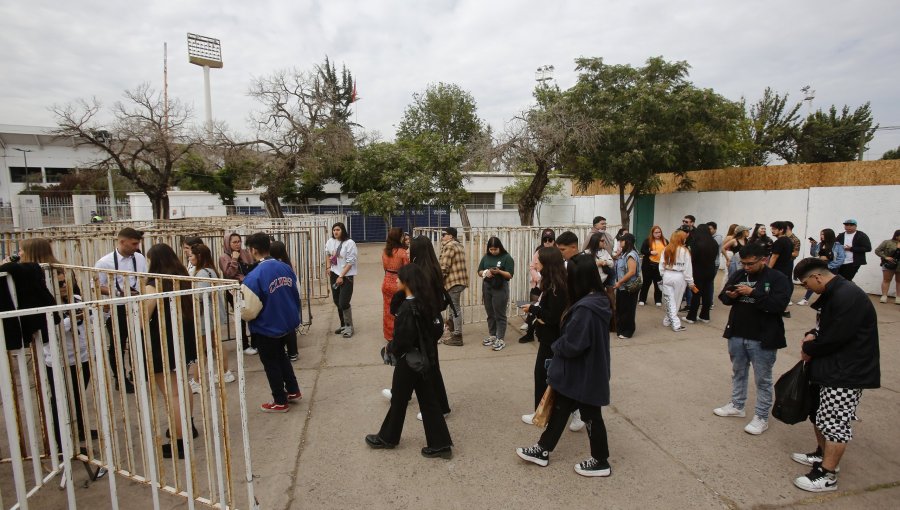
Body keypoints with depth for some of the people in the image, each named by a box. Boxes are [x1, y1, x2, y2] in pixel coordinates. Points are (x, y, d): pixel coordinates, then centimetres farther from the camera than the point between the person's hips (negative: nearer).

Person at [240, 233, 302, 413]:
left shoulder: (254, 276, -25)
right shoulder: (286, 268, -6)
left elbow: (250, 310, -19)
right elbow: (296, 295, 5)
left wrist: (242, 315, 1)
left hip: (266, 329, -6)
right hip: (287, 324, 6)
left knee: (271, 364, 14)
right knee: (281, 356, 27)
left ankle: (280, 402, 27)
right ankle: (293, 391, 37)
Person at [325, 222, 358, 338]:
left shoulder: (349, 243, -16)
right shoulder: (330, 241, 2)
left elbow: (350, 262, -17)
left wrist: (341, 276, -18)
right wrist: (328, 267, 13)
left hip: (346, 276, -6)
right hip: (334, 274, 6)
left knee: (343, 303, -10)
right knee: (337, 302, 13)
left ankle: (349, 327, 7)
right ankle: (343, 325, 29)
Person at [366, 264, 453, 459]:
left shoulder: (408, 308, -25)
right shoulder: (425, 301, 0)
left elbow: (402, 339, -26)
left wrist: (391, 347, -4)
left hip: (408, 360, -8)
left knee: (399, 399, 13)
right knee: (428, 400, 14)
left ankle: (388, 438, 35)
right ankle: (440, 444, 20)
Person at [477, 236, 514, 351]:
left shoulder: (506, 258, -6)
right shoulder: (486, 257, 8)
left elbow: (510, 275, -10)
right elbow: (479, 272, 10)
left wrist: (499, 271, -25)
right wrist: (485, 273, -12)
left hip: (500, 289, -5)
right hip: (487, 288, 5)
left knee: (500, 315, -1)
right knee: (490, 314, 13)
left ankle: (500, 339, 4)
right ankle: (492, 335, 26)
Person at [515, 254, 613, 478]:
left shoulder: (585, 308, -30)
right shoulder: (599, 300, 2)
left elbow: (572, 345, -28)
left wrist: (555, 346, -8)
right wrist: (560, 345, 4)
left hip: (583, 373, -9)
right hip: (588, 370, 9)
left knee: (590, 416, 10)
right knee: (560, 408, 18)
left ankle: (601, 462, 31)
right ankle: (543, 450, 32)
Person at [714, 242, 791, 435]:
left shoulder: (778, 278, -11)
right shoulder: (739, 275, 5)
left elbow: (780, 304, -23)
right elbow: (723, 297, 9)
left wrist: (753, 293, -27)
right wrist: (730, 296, -13)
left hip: (762, 339, -5)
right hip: (737, 335, 6)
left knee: (762, 379, 8)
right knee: (738, 372, 20)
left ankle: (761, 417, 19)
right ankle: (737, 405, 36)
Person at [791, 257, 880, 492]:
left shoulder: (848, 297, -23)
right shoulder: (832, 293, 10)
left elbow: (836, 337, -24)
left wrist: (810, 349, -9)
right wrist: (812, 335, -2)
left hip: (847, 373, -10)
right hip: (830, 367, 10)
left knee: (835, 422, -4)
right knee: (820, 414, 20)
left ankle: (827, 476, 4)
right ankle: (822, 454, 36)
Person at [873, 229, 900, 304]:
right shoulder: (887, 242, -2)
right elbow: (877, 251, -4)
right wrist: (885, 257, -13)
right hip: (889, 265, -3)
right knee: (886, 280, 0)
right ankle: (884, 296, 0)